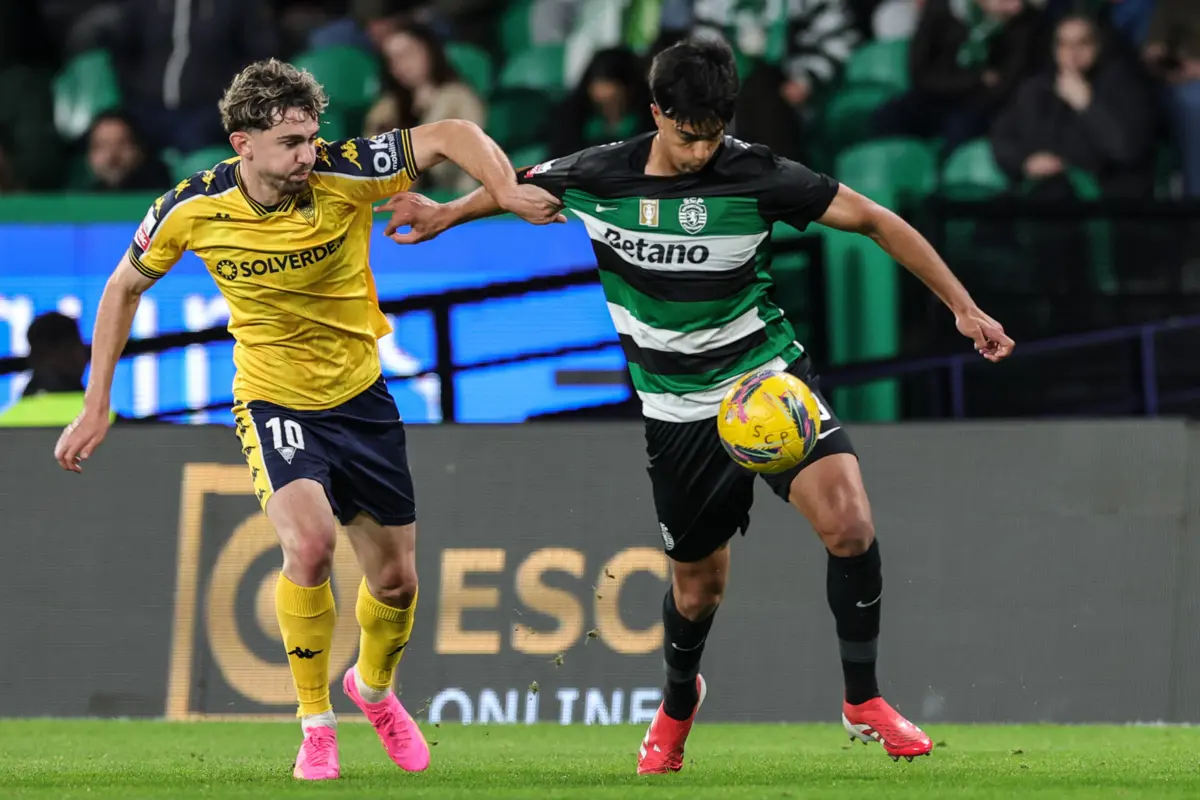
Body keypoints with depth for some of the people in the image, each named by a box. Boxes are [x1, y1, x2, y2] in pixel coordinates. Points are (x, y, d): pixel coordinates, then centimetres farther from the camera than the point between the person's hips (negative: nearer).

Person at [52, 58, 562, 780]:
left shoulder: (342, 175, -21)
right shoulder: (194, 210, -17)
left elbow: (454, 135, -15)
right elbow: (125, 288, 1)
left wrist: (507, 191, -34)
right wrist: (97, 408, 0)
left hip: (360, 396, 2)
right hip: (273, 401, -2)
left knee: (396, 580, 10)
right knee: (309, 542, -28)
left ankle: (374, 687, 45)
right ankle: (316, 725, -9)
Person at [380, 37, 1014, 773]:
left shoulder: (755, 176, -15)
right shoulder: (594, 179, -9)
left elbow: (874, 221, -9)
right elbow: (521, 187, 14)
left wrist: (963, 307, -11)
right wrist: (446, 214, 23)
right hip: (680, 408, 2)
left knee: (849, 522, -25)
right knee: (699, 584, 11)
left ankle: (864, 700, -7)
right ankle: (678, 703, 45)